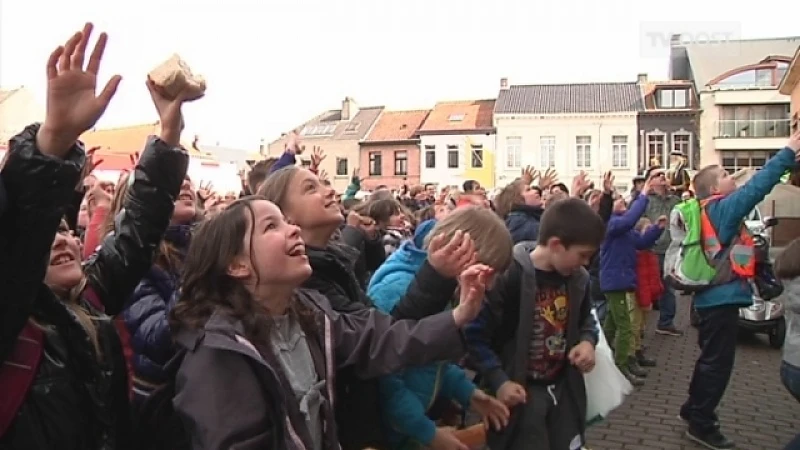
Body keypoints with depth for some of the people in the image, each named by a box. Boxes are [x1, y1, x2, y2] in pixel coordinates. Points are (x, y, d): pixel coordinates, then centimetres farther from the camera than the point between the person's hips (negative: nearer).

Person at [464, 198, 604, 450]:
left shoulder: (578, 278, -1)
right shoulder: (508, 277, -23)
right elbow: (475, 336, -19)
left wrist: (588, 341, -3)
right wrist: (498, 381, -25)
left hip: (564, 389, 7)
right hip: (522, 392, -6)